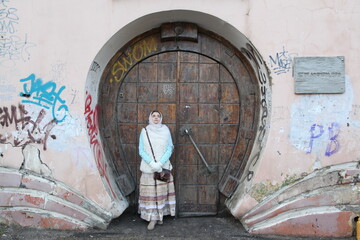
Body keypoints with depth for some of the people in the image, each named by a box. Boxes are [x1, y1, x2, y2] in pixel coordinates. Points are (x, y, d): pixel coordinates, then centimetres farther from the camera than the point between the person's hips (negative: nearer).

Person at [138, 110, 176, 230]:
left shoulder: (166, 130, 2)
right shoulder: (144, 131, 1)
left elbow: (169, 149, 0)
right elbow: (141, 150, 0)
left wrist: (160, 163, -12)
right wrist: (152, 163, -13)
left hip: (163, 167, 1)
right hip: (148, 167, -1)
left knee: (162, 191, 4)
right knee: (150, 192, -2)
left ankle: (160, 214, 17)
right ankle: (152, 218, 4)